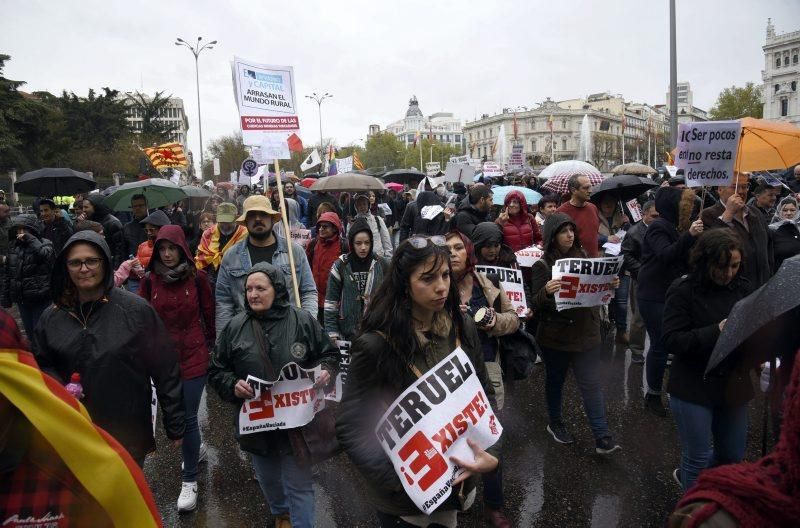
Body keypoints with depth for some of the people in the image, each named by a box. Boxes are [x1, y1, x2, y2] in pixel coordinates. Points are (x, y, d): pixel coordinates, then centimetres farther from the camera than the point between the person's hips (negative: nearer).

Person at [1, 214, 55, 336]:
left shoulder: (44, 243, -4)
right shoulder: (13, 246, 8)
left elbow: (47, 255, -28)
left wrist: (30, 239, -20)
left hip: (41, 298, -5)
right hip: (21, 299, 5)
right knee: (29, 334, 14)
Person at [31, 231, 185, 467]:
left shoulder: (136, 309, -13)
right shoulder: (52, 317, -1)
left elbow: (165, 370, -9)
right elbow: (41, 365, 12)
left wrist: (175, 426, -6)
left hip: (128, 432, -3)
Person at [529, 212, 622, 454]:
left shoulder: (583, 257, 5)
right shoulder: (542, 265, -8)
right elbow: (536, 304, -11)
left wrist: (610, 284, -7)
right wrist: (546, 292, -32)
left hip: (586, 332, 3)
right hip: (555, 336, -3)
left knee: (591, 384, 2)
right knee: (555, 380, 14)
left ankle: (602, 438, 5)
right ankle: (555, 423, 34)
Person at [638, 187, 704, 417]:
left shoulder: (677, 227, 15)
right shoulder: (658, 227, -12)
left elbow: (686, 261, 16)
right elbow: (666, 255, -28)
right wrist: (688, 236, -39)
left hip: (673, 295, 8)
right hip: (654, 298, -8)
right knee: (660, 345, -5)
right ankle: (653, 396, 9)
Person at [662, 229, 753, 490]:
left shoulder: (741, 288, 1)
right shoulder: (683, 291, -13)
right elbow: (672, 340, -18)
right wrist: (717, 331, -27)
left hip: (733, 385, 5)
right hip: (694, 387, -5)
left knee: (733, 456, 19)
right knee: (698, 459, 7)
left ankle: (686, 474, 47)